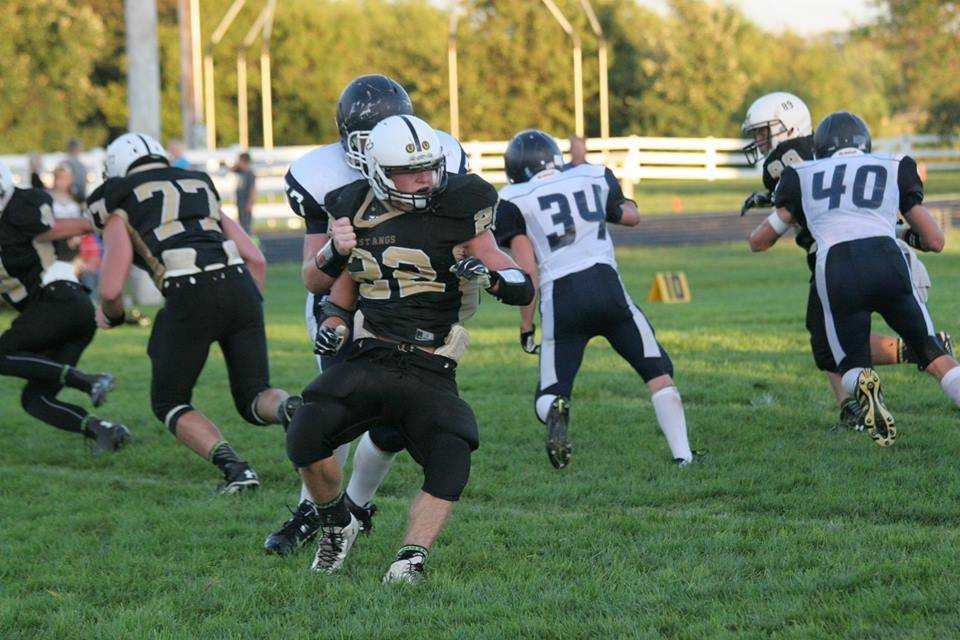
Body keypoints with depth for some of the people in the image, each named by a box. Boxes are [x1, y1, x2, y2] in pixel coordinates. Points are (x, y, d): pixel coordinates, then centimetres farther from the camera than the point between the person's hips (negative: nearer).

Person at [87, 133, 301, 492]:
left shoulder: (121, 210, 14)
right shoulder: (202, 190, 30)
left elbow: (111, 289, 4)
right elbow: (255, 259, 21)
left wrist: (110, 315, 26)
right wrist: (252, 310, 32)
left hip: (190, 298, -4)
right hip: (240, 286, 4)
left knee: (169, 403, 16)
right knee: (253, 401, 15)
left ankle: (233, 466, -7)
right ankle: (288, 408, -21)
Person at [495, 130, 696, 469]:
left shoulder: (513, 201, 7)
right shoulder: (594, 177, 15)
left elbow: (527, 270, -1)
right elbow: (631, 216, 33)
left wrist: (526, 325, 4)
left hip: (560, 298, -1)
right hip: (607, 285, 2)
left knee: (549, 396, 9)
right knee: (658, 373, 16)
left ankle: (555, 410, -26)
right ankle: (683, 454, 4)